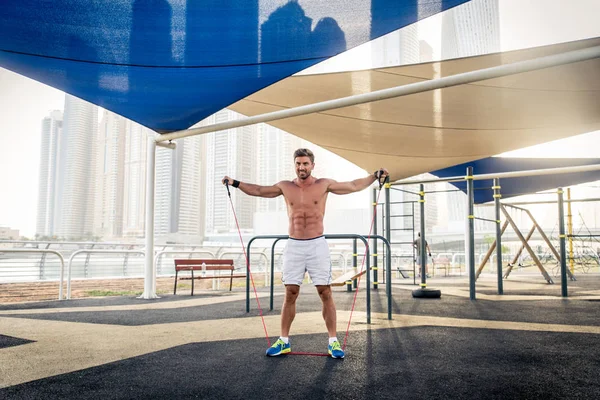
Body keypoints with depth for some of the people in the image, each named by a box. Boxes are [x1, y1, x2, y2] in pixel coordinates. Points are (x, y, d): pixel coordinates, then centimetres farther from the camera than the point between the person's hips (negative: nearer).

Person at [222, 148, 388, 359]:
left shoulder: (324, 184, 1)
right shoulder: (285, 187, 7)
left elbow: (354, 186, 5)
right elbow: (258, 190, 17)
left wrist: (375, 176, -4)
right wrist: (236, 183, 13)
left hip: (317, 245, -2)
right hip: (294, 246, 2)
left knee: (325, 294, -1)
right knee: (290, 294, 5)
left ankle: (333, 341, 7)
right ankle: (284, 341, 14)